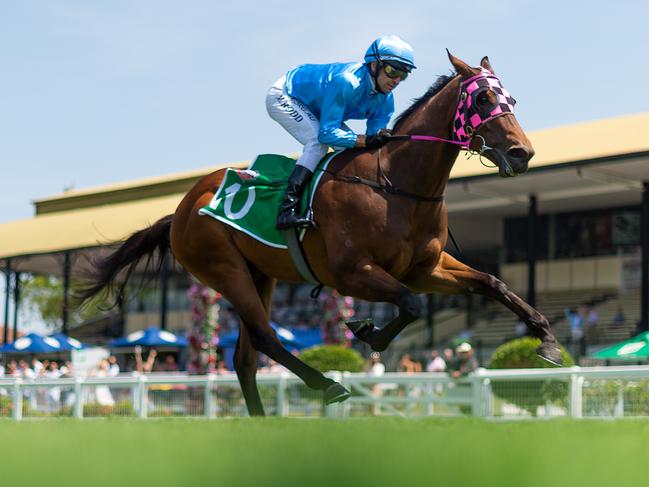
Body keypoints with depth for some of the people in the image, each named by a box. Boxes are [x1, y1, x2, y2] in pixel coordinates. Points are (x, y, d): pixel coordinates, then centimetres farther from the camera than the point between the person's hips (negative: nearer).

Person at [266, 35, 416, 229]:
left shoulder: (385, 101, -13)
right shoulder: (346, 82, -38)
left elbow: (374, 144, -10)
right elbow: (326, 133, -39)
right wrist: (366, 140, -45)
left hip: (314, 108, 9)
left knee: (352, 148, -2)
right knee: (318, 142, -28)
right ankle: (286, 211, -35)